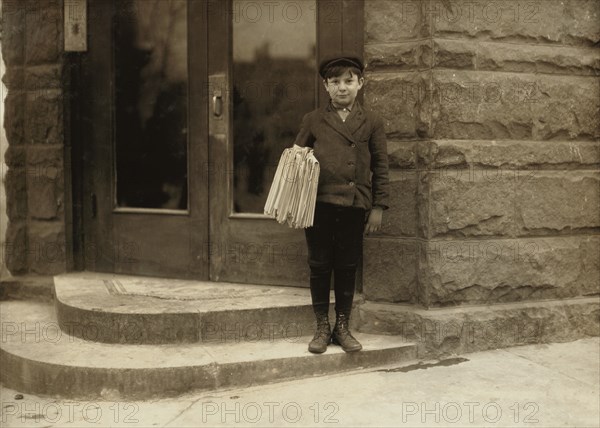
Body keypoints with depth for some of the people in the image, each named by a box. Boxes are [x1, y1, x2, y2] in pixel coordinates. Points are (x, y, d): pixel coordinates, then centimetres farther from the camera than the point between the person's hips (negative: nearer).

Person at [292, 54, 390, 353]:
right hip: (319, 203, 0)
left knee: (347, 266, 7)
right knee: (320, 265, 5)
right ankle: (322, 327, 16)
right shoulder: (313, 120, 6)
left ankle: (342, 327, 19)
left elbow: (380, 167, 6)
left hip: (355, 205, 0)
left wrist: (378, 207, 1)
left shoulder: (371, 122, 6)